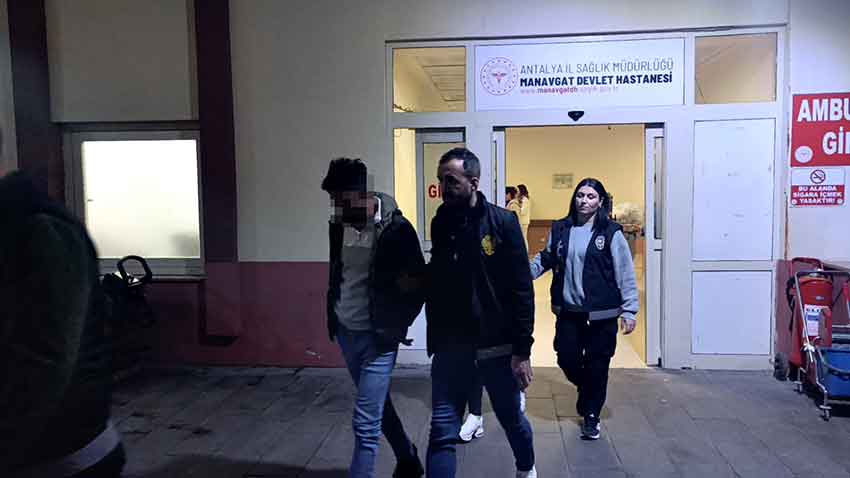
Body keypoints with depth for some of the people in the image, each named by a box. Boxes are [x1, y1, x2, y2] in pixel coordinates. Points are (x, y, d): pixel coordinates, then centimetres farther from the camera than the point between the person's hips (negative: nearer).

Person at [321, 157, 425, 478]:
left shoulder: (396, 229, -18)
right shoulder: (338, 224, -1)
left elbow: (419, 284, -10)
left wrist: (397, 327, -10)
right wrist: (332, 313, 11)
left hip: (377, 337, -6)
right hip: (346, 331, 7)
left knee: (365, 424, -7)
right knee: (378, 406, 22)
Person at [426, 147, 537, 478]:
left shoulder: (502, 222, -9)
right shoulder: (440, 223, 3)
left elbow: (521, 290, -11)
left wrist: (522, 351, -13)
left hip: (498, 347, -2)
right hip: (450, 347, 3)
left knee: (512, 419, 19)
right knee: (442, 433, -1)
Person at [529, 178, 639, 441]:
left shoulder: (611, 232, -8)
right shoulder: (560, 229, 3)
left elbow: (626, 274, -7)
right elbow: (546, 259, 12)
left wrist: (629, 310, -9)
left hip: (601, 313, -3)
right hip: (568, 311, 4)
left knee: (596, 367, 7)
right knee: (567, 360, 8)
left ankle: (592, 416, 28)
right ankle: (588, 391, 42)